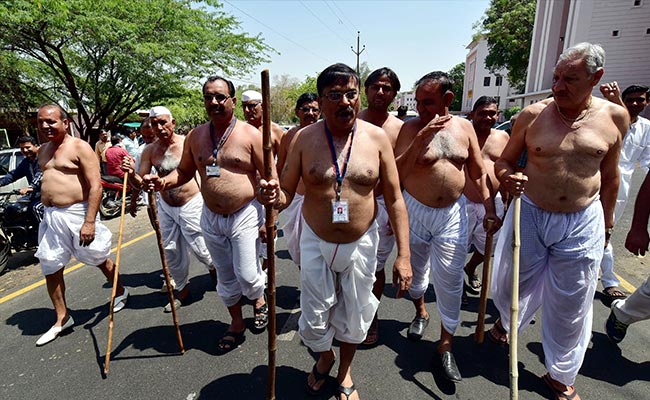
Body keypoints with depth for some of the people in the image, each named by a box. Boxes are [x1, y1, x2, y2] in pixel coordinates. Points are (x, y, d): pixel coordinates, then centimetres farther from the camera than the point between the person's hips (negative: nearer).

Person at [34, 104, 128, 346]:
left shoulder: (80, 147, -10)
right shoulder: (43, 151, 13)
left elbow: (95, 186, -17)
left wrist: (89, 222, -23)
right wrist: (48, 213, 16)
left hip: (77, 213, -7)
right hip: (50, 216, 7)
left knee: (99, 260, 8)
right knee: (50, 269, 9)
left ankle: (120, 292, 33)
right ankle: (62, 318, 24)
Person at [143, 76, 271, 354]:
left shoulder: (250, 135, -9)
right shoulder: (195, 136, 4)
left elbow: (270, 177, -10)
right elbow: (185, 171, 15)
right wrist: (163, 182, -6)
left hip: (245, 215, -4)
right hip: (211, 218, 5)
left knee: (246, 274, -5)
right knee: (225, 276, 14)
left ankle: (259, 300, 31)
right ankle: (237, 324, 35)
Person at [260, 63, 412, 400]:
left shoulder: (377, 138, -8)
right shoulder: (304, 139, -10)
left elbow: (394, 199, -5)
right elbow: (287, 194, -4)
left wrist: (403, 254, -9)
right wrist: (274, 197, -29)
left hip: (361, 245, 1)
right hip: (316, 243, 0)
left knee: (354, 316, 17)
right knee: (314, 319, 13)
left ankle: (345, 371, 48)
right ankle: (325, 357, 49)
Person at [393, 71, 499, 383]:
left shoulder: (464, 127, 1)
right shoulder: (411, 127, -7)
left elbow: (478, 173, 7)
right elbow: (397, 173, -16)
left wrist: (489, 208, -1)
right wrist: (421, 137, -24)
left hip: (453, 213, 1)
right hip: (415, 211, -1)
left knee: (451, 281, 2)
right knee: (416, 269, 17)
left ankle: (446, 345, 19)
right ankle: (420, 312, 47)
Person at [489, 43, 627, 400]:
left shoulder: (614, 116, -2)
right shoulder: (533, 114, -6)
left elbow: (610, 174, 9)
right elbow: (504, 161, 1)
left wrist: (607, 221, 15)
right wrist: (506, 178, -22)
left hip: (582, 223, 1)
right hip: (530, 215, 0)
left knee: (570, 306, 11)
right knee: (514, 286, 16)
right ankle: (506, 323, 51)